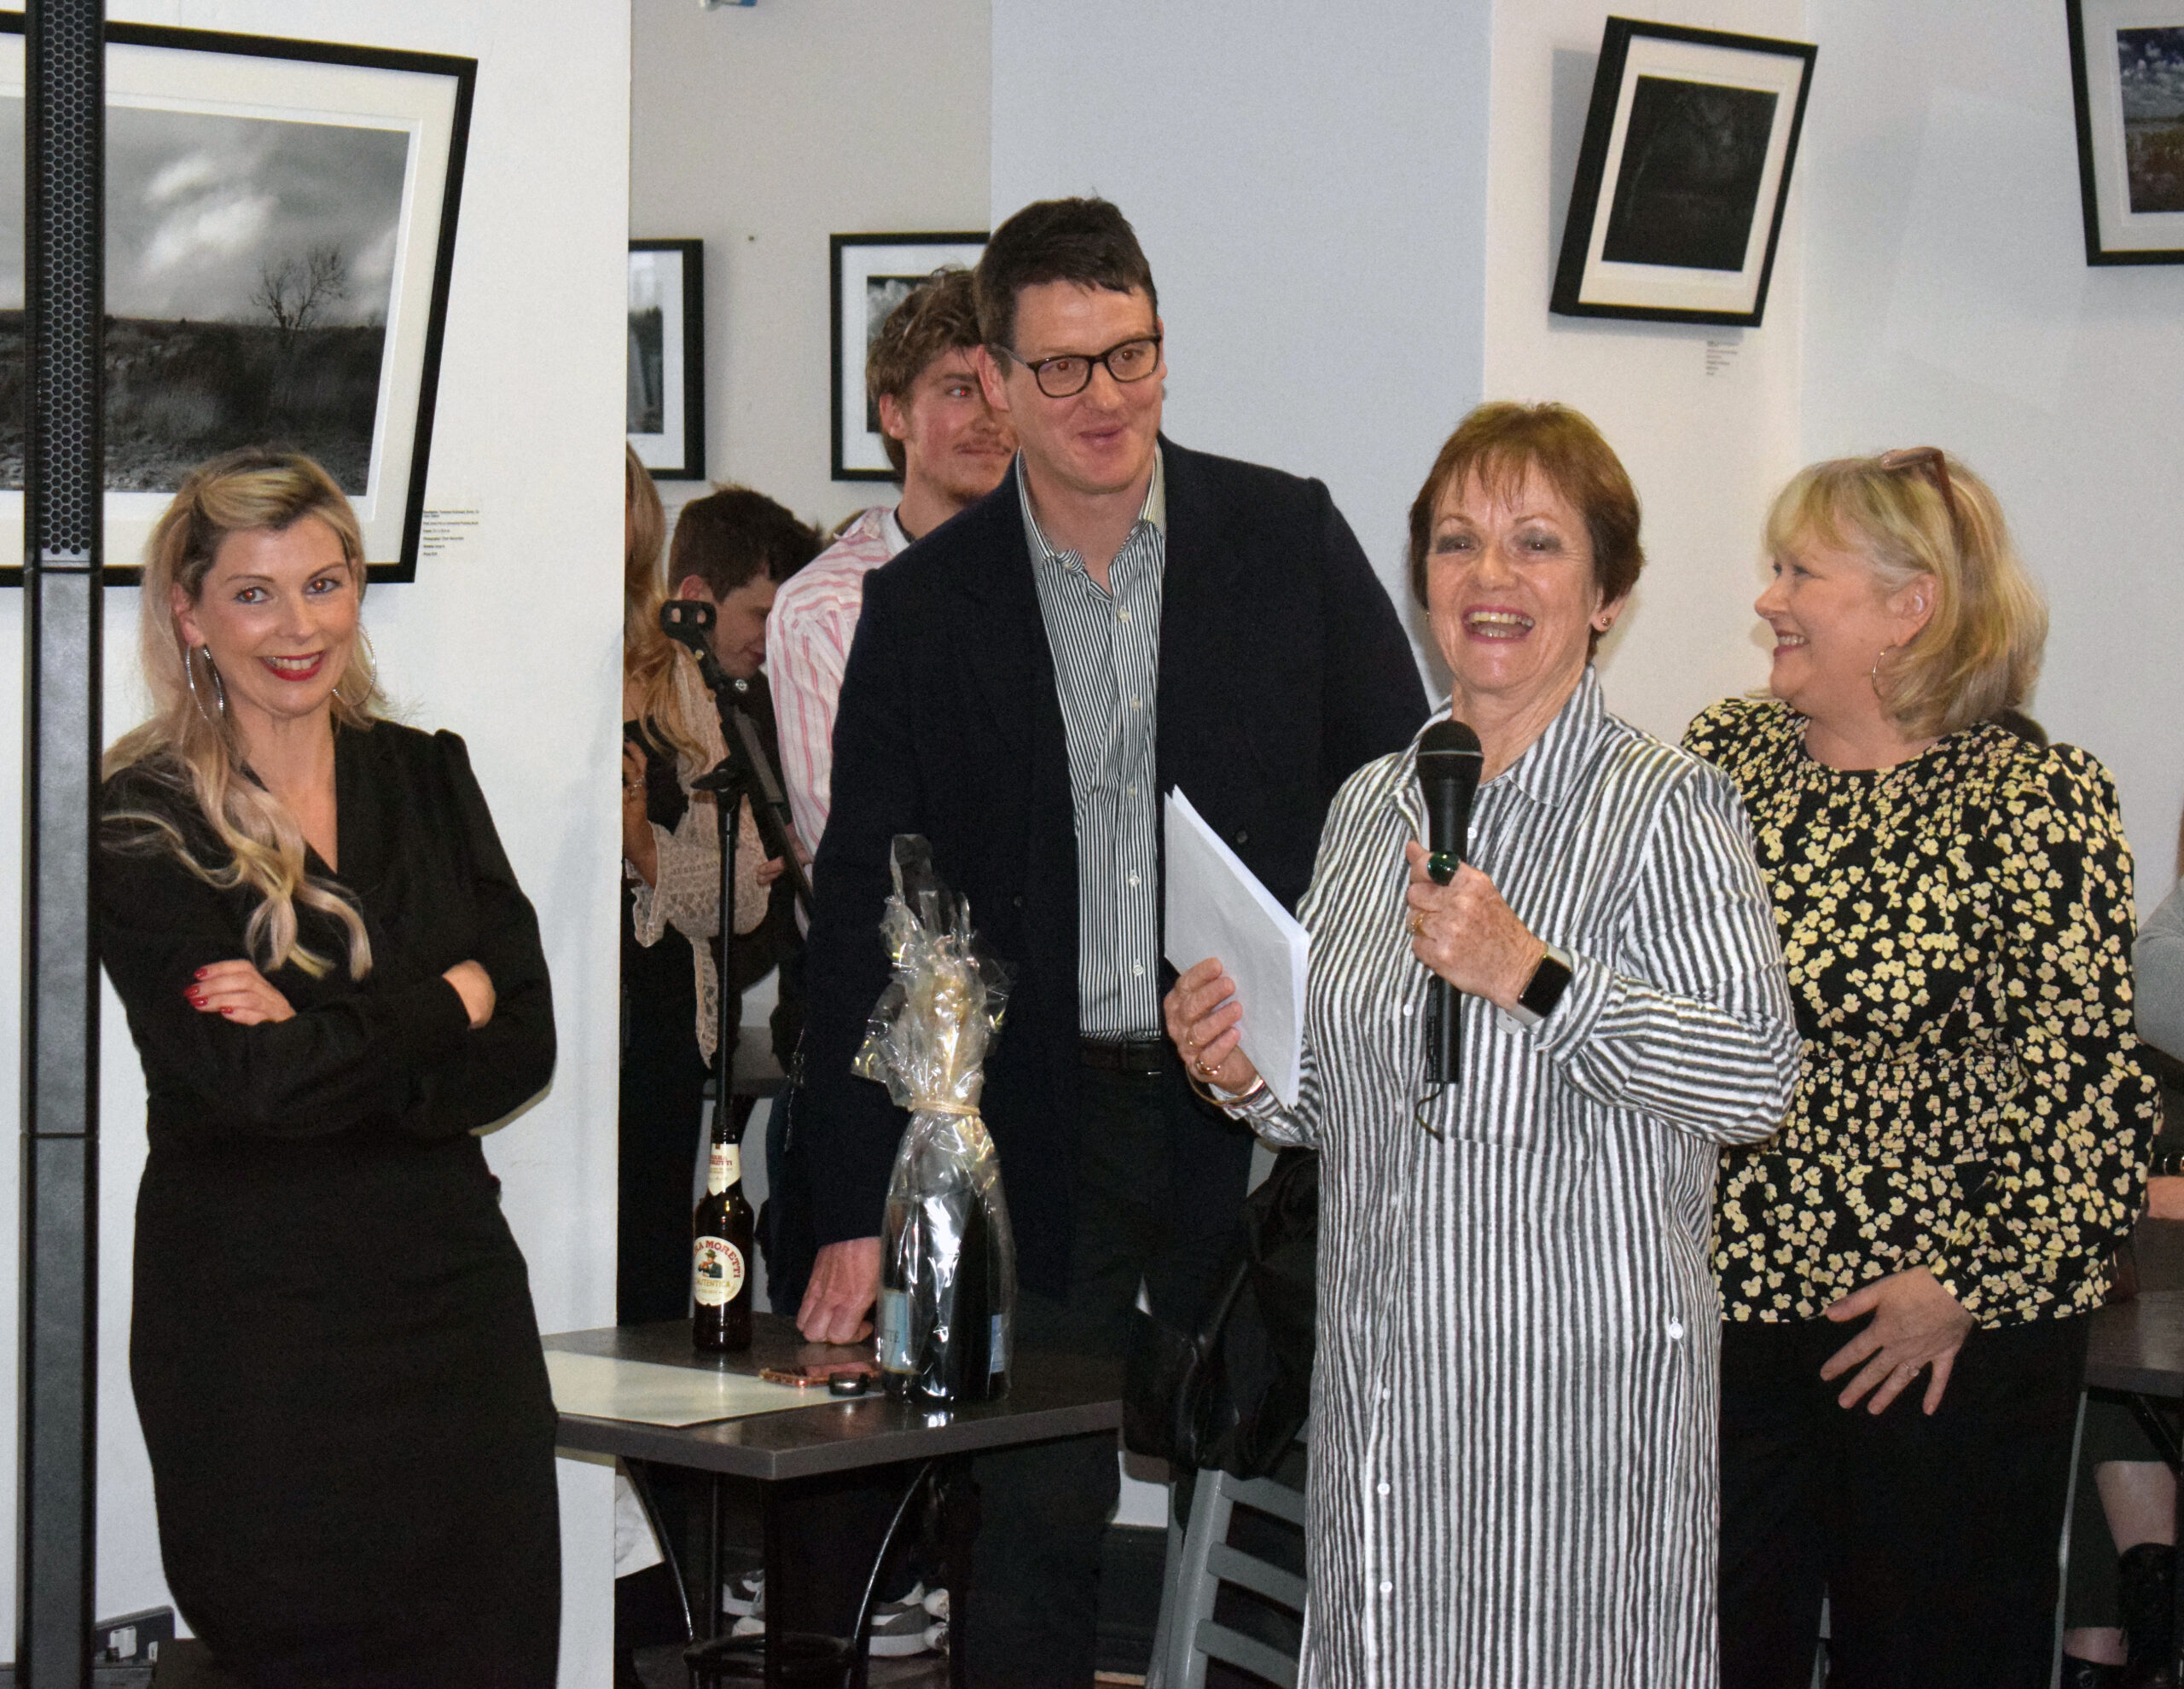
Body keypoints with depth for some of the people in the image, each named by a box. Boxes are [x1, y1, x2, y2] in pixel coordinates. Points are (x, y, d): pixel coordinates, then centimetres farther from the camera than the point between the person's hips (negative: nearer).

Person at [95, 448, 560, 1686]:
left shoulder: (428, 778, 8)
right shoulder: (141, 826, -6)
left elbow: (524, 1050, 0)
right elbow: (251, 1082, -18)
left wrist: (332, 1042, -14)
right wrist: (446, 1001, -7)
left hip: (455, 1290, 4)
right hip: (254, 1332, -4)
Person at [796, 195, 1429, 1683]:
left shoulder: (1288, 538, 1)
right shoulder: (925, 603, 3)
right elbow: (863, 909, 3)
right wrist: (853, 1214, -3)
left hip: (1261, 1111, 0)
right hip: (1043, 1131, 1)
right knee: (1035, 1522, 6)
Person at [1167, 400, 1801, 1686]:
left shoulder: (1661, 809, -8)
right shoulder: (1372, 806, 12)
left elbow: (1759, 1082, -19)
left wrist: (1535, 980, -26)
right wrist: (1251, 1075, 1)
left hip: (1581, 1385, -6)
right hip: (1381, 1382, 6)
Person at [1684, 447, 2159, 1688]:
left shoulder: (2036, 801, -10)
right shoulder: (1722, 755, 5)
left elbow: (2090, 1093, -12)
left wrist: (1967, 1283, -13)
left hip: (1950, 1332, -4)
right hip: (1719, 1299, 4)